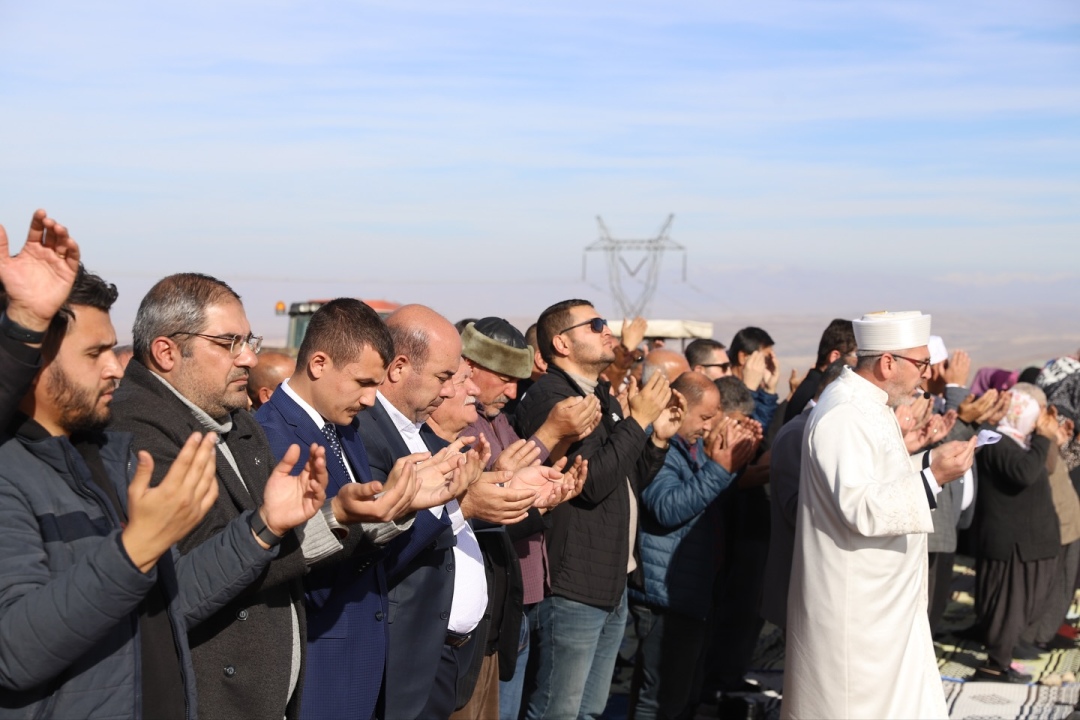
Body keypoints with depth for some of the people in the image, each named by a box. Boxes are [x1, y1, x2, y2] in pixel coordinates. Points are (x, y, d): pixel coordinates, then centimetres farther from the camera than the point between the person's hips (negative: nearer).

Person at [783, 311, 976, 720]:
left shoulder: (868, 405, 12)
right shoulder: (845, 415, -22)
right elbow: (860, 508, -28)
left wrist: (930, 461, 11)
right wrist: (932, 477, -27)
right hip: (856, 609, -10)